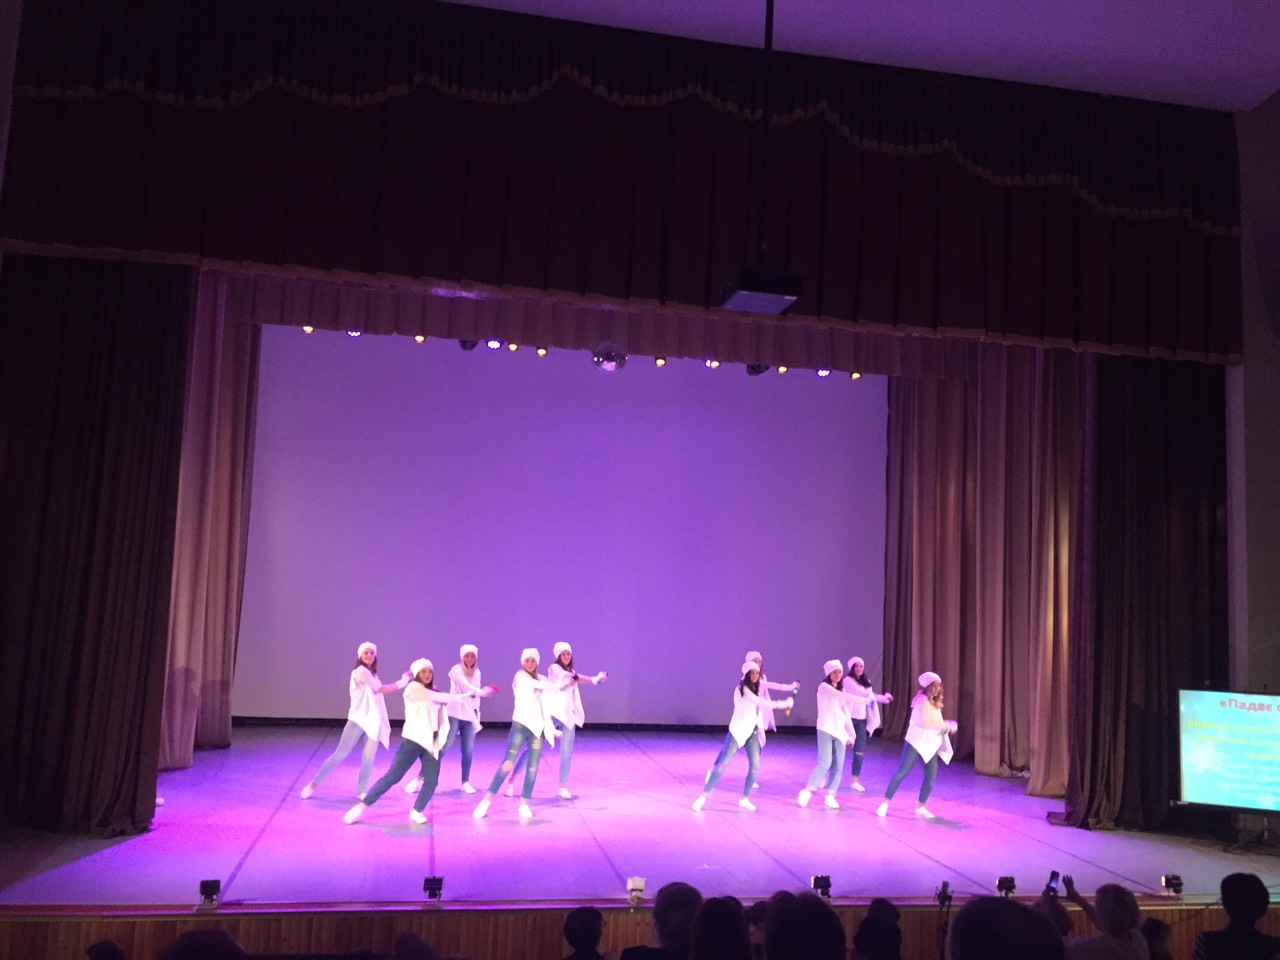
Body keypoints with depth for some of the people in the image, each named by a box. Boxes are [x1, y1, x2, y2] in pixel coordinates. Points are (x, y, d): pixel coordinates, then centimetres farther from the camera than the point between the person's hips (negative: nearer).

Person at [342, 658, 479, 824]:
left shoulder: (432, 692, 19)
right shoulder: (414, 688, -6)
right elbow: (441, 698, -14)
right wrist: (464, 696, -9)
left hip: (432, 741, 6)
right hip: (413, 739, -6)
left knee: (432, 781, -4)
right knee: (392, 777, -8)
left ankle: (417, 811, 15)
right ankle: (361, 807, 1)